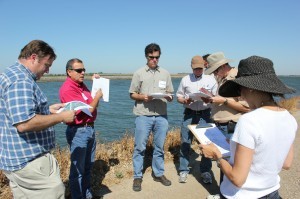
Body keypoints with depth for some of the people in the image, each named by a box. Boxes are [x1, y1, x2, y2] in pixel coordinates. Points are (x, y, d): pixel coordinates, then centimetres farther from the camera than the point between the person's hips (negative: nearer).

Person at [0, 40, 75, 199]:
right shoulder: (21, 80, -21)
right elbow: (24, 124, -30)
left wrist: (48, 110, 14)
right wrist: (61, 117, -20)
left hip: (16, 158, 11)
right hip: (29, 160, -11)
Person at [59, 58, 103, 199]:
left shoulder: (81, 85, 8)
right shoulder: (68, 89, -19)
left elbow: (91, 102, 19)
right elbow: (87, 110, -23)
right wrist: (97, 96, -9)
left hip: (89, 129, 10)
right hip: (78, 131, -10)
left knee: (88, 166, 21)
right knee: (78, 169, 3)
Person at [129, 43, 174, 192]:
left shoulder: (165, 74, 11)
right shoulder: (139, 73, 3)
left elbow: (170, 95, 11)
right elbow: (132, 94, 4)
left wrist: (168, 97, -12)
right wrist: (142, 97, -16)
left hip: (161, 116, 3)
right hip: (143, 116, -2)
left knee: (159, 147, 12)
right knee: (140, 147, 3)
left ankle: (158, 173, 28)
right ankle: (137, 177, 17)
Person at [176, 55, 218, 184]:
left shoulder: (211, 79, 6)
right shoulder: (185, 79, 6)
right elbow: (179, 97, 8)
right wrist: (185, 101, -14)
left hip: (205, 114, 0)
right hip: (189, 114, 0)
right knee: (185, 142, 2)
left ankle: (206, 171, 18)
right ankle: (183, 170, 15)